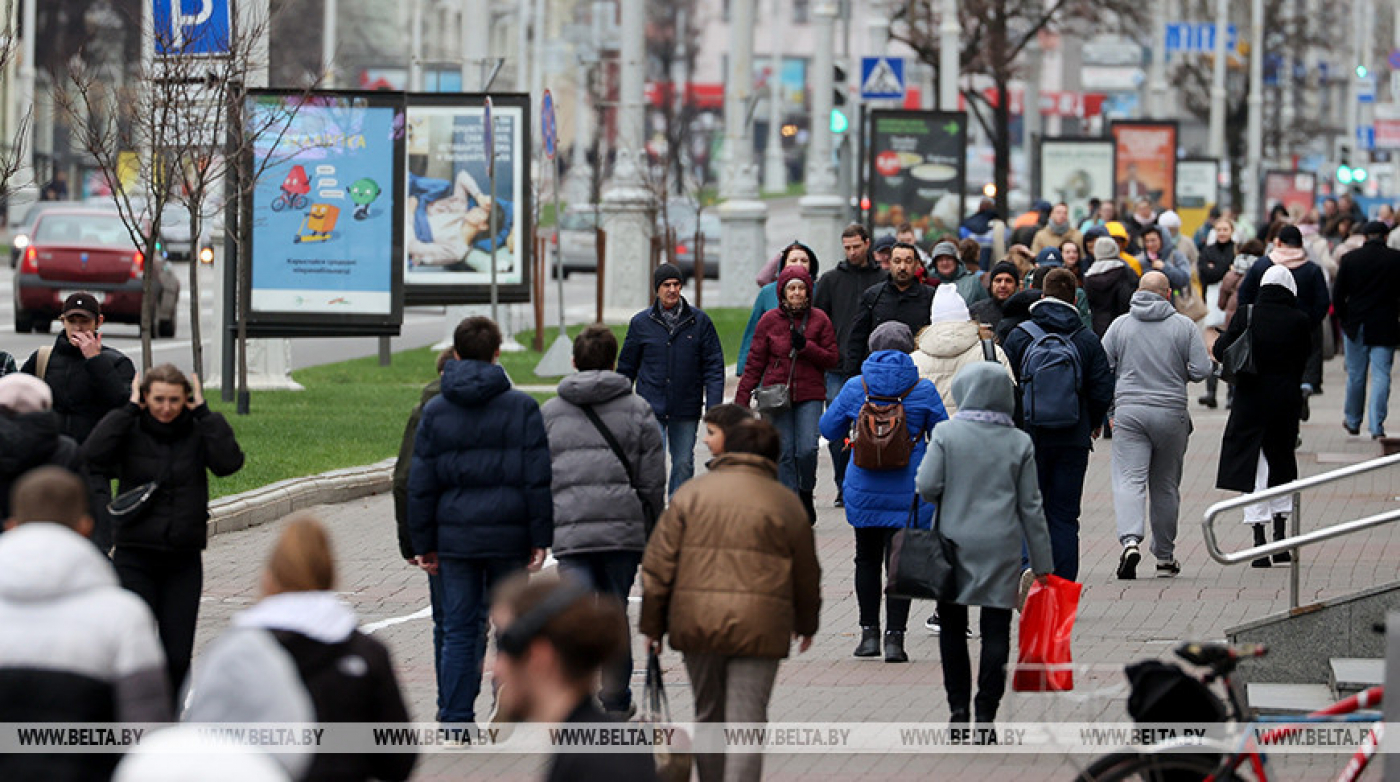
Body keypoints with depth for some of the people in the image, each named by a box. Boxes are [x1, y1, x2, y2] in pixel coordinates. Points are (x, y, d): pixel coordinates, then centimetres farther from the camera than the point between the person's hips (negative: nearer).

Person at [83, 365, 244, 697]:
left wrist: (203, 412, -11)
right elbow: (94, 454, -19)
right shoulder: (130, 432, -1)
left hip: (184, 560, 1)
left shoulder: (197, 433, 2)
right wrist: (129, 409, -13)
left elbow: (229, 462, -15)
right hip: (135, 559, -1)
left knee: (178, 656, 2)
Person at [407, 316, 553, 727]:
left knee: (459, 629, 5)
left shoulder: (435, 412, 2)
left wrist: (424, 543, 9)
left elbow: (421, 485, 3)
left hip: (455, 537, 1)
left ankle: (456, 720, 2)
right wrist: (540, 538, -1)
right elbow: (538, 478, -6)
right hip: (508, 535, -1)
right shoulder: (521, 407, -3)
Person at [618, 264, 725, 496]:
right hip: (651, 408, -1)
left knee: (684, 464, 8)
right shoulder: (641, 323, 3)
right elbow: (626, 367, 11)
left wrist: (714, 406, -7)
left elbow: (714, 365, 3)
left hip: (686, 410, 1)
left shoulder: (699, 321, 3)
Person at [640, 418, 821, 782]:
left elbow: (657, 565, 4)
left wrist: (652, 625, 11)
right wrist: (806, 624, 30)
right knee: (746, 722, -3)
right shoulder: (786, 504, 5)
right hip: (758, 628, -2)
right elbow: (806, 574, 14)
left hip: (696, 624, 2)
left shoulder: (691, 493, 7)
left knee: (709, 714, 18)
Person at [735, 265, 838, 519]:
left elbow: (832, 359, 3)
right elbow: (755, 364, 6)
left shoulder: (819, 320, 3)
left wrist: (806, 346, -12)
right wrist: (741, 399, 2)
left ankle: (806, 495, 14)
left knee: (807, 449, -13)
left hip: (810, 395, -1)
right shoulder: (769, 321, 3)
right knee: (785, 453, -3)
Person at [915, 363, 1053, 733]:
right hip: (1001, 547, 1)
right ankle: (986, 713, 0)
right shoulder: (1019, 442, 1)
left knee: (952, 628, 10)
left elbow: (927, 486, -10)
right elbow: (1030, 505, 4)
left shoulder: (947, 433, -5)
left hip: (955, 540, -1)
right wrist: (1042, 561, 9)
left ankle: (958, 708, 6)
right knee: (996, 631, 4)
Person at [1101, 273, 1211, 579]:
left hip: (1129, 411, 0)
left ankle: (1130, 540, -30)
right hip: (1171, 414, 0)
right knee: (1165, 486, 12)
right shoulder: (1184, 326, -1)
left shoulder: (1120, 325, 3)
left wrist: (1110, 410, 14)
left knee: (1129, 480, -6)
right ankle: (1164, 557, 22)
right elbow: (1201, 370, -5)